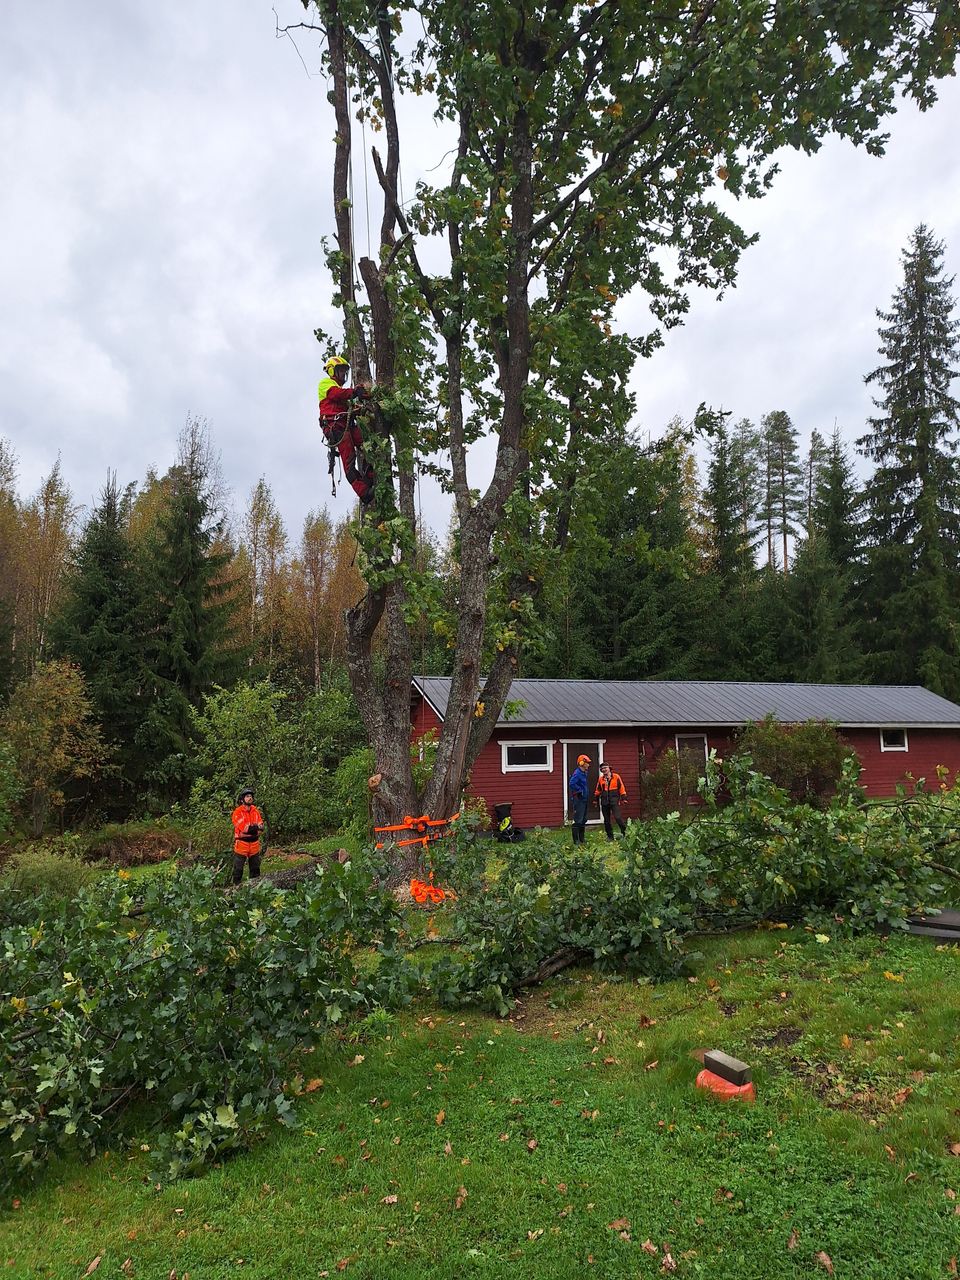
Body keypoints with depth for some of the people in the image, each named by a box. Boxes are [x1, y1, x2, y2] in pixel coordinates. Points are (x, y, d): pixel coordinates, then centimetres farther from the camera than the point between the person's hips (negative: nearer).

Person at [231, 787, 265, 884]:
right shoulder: (238, 812, -10)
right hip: (242, 843, -5)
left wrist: (249, 827, -16)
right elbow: (242, 827, -19)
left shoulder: (255, 811, 8)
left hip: (254, 843, 6)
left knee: (255, 868, 14)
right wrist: (255, 827, -12)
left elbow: (261, 826, 0)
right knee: (238, 868, 0)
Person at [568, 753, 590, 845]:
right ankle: (576, 840, -5)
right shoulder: (577, 773, -17)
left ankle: (582, 839, 24)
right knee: (578, 820, -8)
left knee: (583, 820, 16)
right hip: (578, 799, -10)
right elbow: (571, 784, -31)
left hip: (584, 799, 10)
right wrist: (580, 791, -20)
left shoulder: (583, 773, 14)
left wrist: (586, 795, 12)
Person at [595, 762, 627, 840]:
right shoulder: (600, 779, 10)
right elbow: (598, 791, 20)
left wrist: (624, 798, -2)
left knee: (617, 817, -16)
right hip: (604, 802, 4)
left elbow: (621, 788, 1)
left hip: (614, 801, -4)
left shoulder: (616, 777, 0)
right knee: (606, 820, 7)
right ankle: (610, 836, 17)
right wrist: (597, 800, 18)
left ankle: (625, 832, 3)